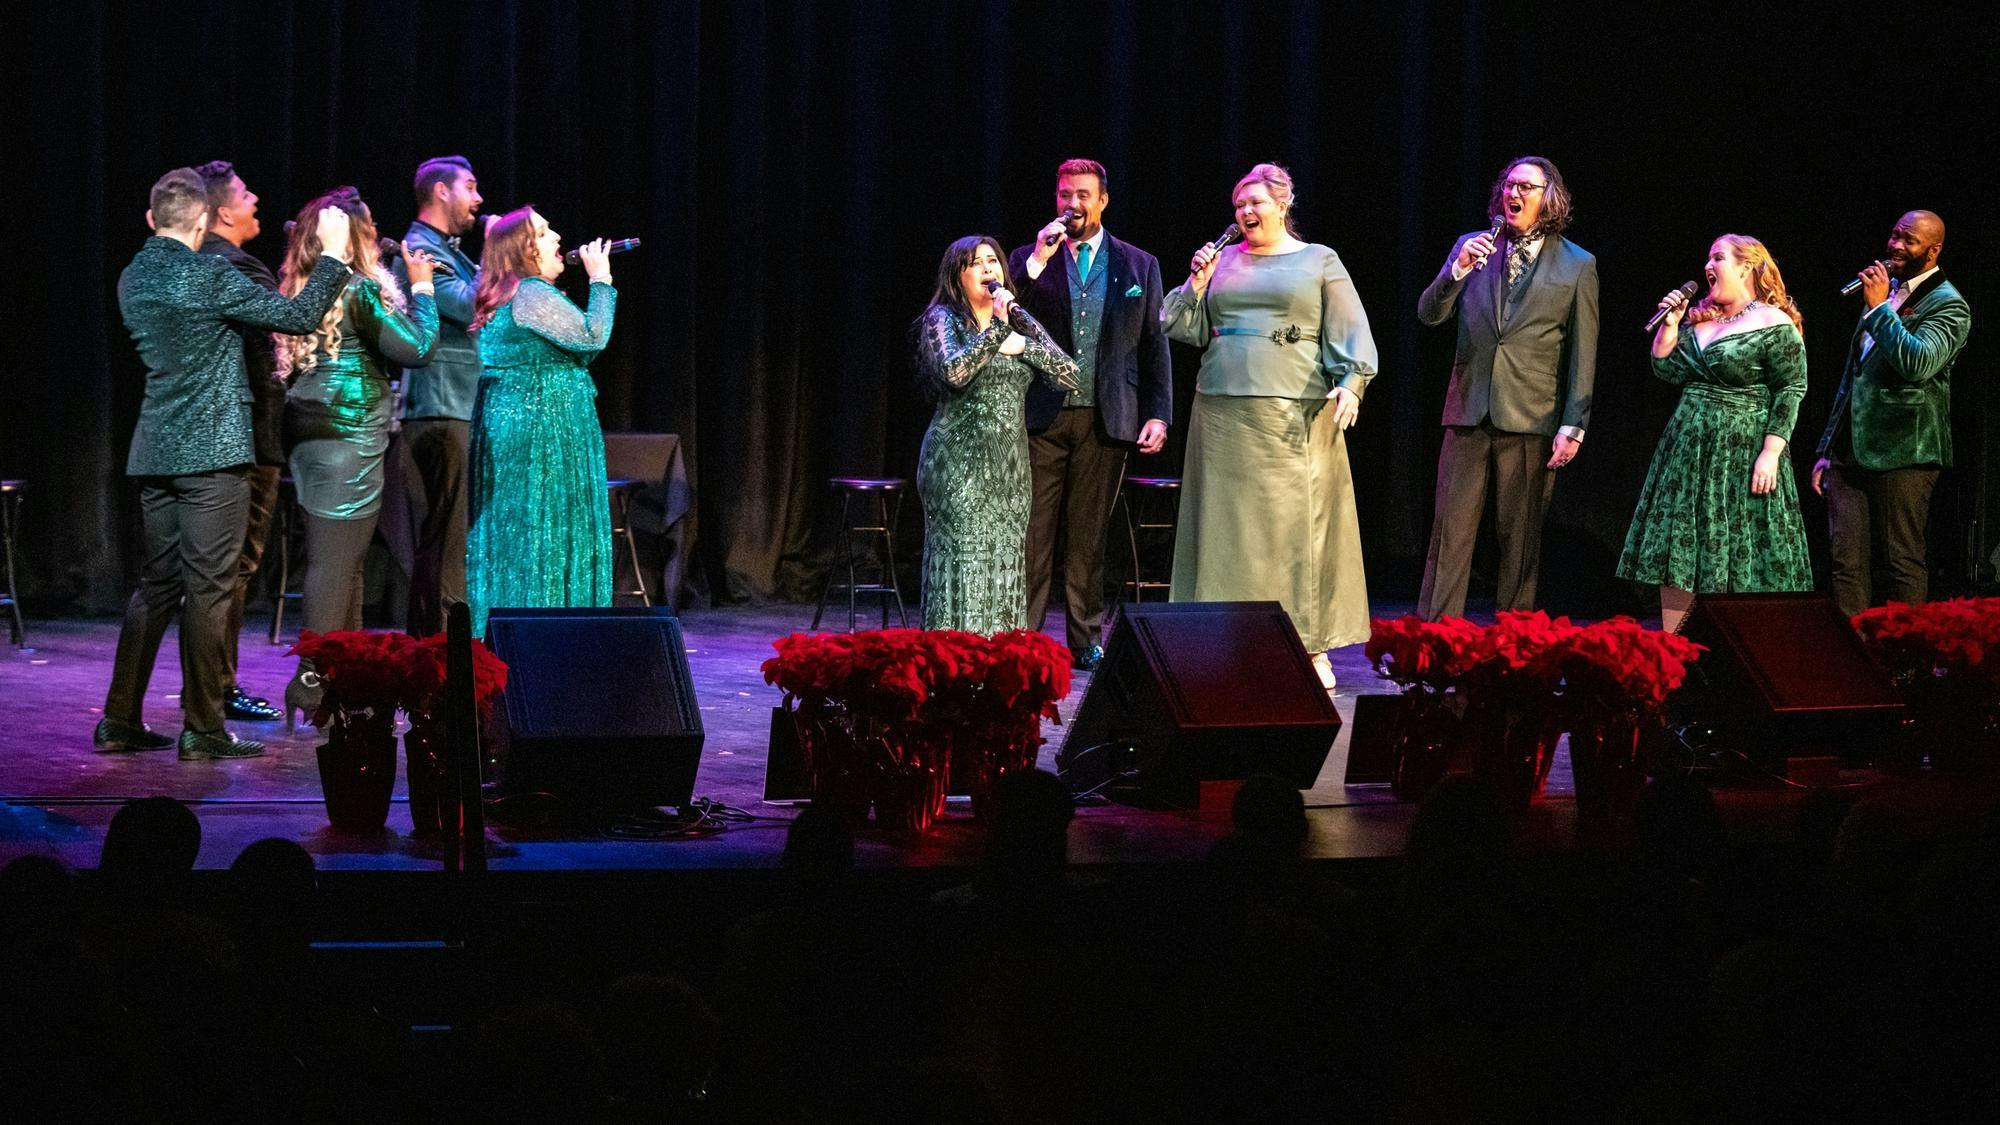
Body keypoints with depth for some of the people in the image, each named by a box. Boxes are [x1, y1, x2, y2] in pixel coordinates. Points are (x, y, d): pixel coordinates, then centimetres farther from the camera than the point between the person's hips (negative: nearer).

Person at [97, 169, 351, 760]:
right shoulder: (208, 276, -14)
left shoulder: (134, 278, 10)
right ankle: (204, 729, -1)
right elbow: (299, 315, -14)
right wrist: (333, 254, -4)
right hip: (212, 450, -7)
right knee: (208, 589, -3)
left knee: (157, 584, 13)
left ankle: (121, 720, 13)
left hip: (156, 450, 7)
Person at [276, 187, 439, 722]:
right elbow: (416, 347, -14)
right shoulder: (359, 290, -14)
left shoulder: (299, 288, 10)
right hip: (349, 435, -9)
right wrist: (420, 286, -2)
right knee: (336, 561, -6)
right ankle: (314, 683, -6)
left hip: (306, 432, 9)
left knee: (338, 560, 16)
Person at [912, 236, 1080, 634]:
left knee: (1005, 564, 3)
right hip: (958, 461, -5)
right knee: (963, 561, -9)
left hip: (1010, 462, 5)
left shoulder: (1021, 322, 12)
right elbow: (954, 372, -21)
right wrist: (996, 329, -22)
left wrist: (1022, 346, -7)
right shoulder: (942, 318, -2)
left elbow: (1070, 376, 4)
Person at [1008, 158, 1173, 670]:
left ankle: (1086, 641, 11)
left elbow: (1154, 345, 10)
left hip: (1105, 419, 1)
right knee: (1032, 535, -3)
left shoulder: (1139, 265, 10)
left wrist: (1158, 414, 2)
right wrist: (1037, 262, -12)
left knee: (1088, 538, 5)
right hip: (1042, 419, -1)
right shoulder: (1027, 260, 8)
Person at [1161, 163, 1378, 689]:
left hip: (1293, 413, -3)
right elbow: (1190, 330, 15)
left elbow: (1349, 331, 0)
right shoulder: (1223, 261, 15)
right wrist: (1197, 284, 0)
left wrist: (1350, 382, -14)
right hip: (1223, 410, 3)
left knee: (1300, 521, -5)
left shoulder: (1320, 261, 7)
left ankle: (1311, 645, 0)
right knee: (1229, 522, 2)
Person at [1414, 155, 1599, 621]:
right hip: (1469, 410, 2)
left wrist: (1573, 427, -3)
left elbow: (1583, 355, 2)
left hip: (1531, 420, -2)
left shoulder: (1578, 265, 4)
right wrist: (1457, 269, -12)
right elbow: (1428, 315, 6)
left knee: (1520, 538, 3)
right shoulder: (1471, 247, 10)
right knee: (1450, 531, -2)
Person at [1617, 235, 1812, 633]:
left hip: (1741, 456, -7)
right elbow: (1668, 371, 12)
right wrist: (1670, 324, 1)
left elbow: (1791, 390, -12)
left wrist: (1770, 453, -18)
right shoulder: (1701, 319, 11)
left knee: (1737, 560, -4)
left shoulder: (1775, 326, -9)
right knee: (1677, 553, 6)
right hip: (1688, 449, 7)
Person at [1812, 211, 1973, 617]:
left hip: (1901, 454, -7)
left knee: (1902, 564, -2)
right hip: (1851, 451, 7)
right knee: (1848, 565, 2)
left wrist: (1878, 307, -17)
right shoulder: (1886, 290, 20)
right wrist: (1826, 449, 23)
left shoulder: (1948, 305, -5)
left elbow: (1917, 363, -24)